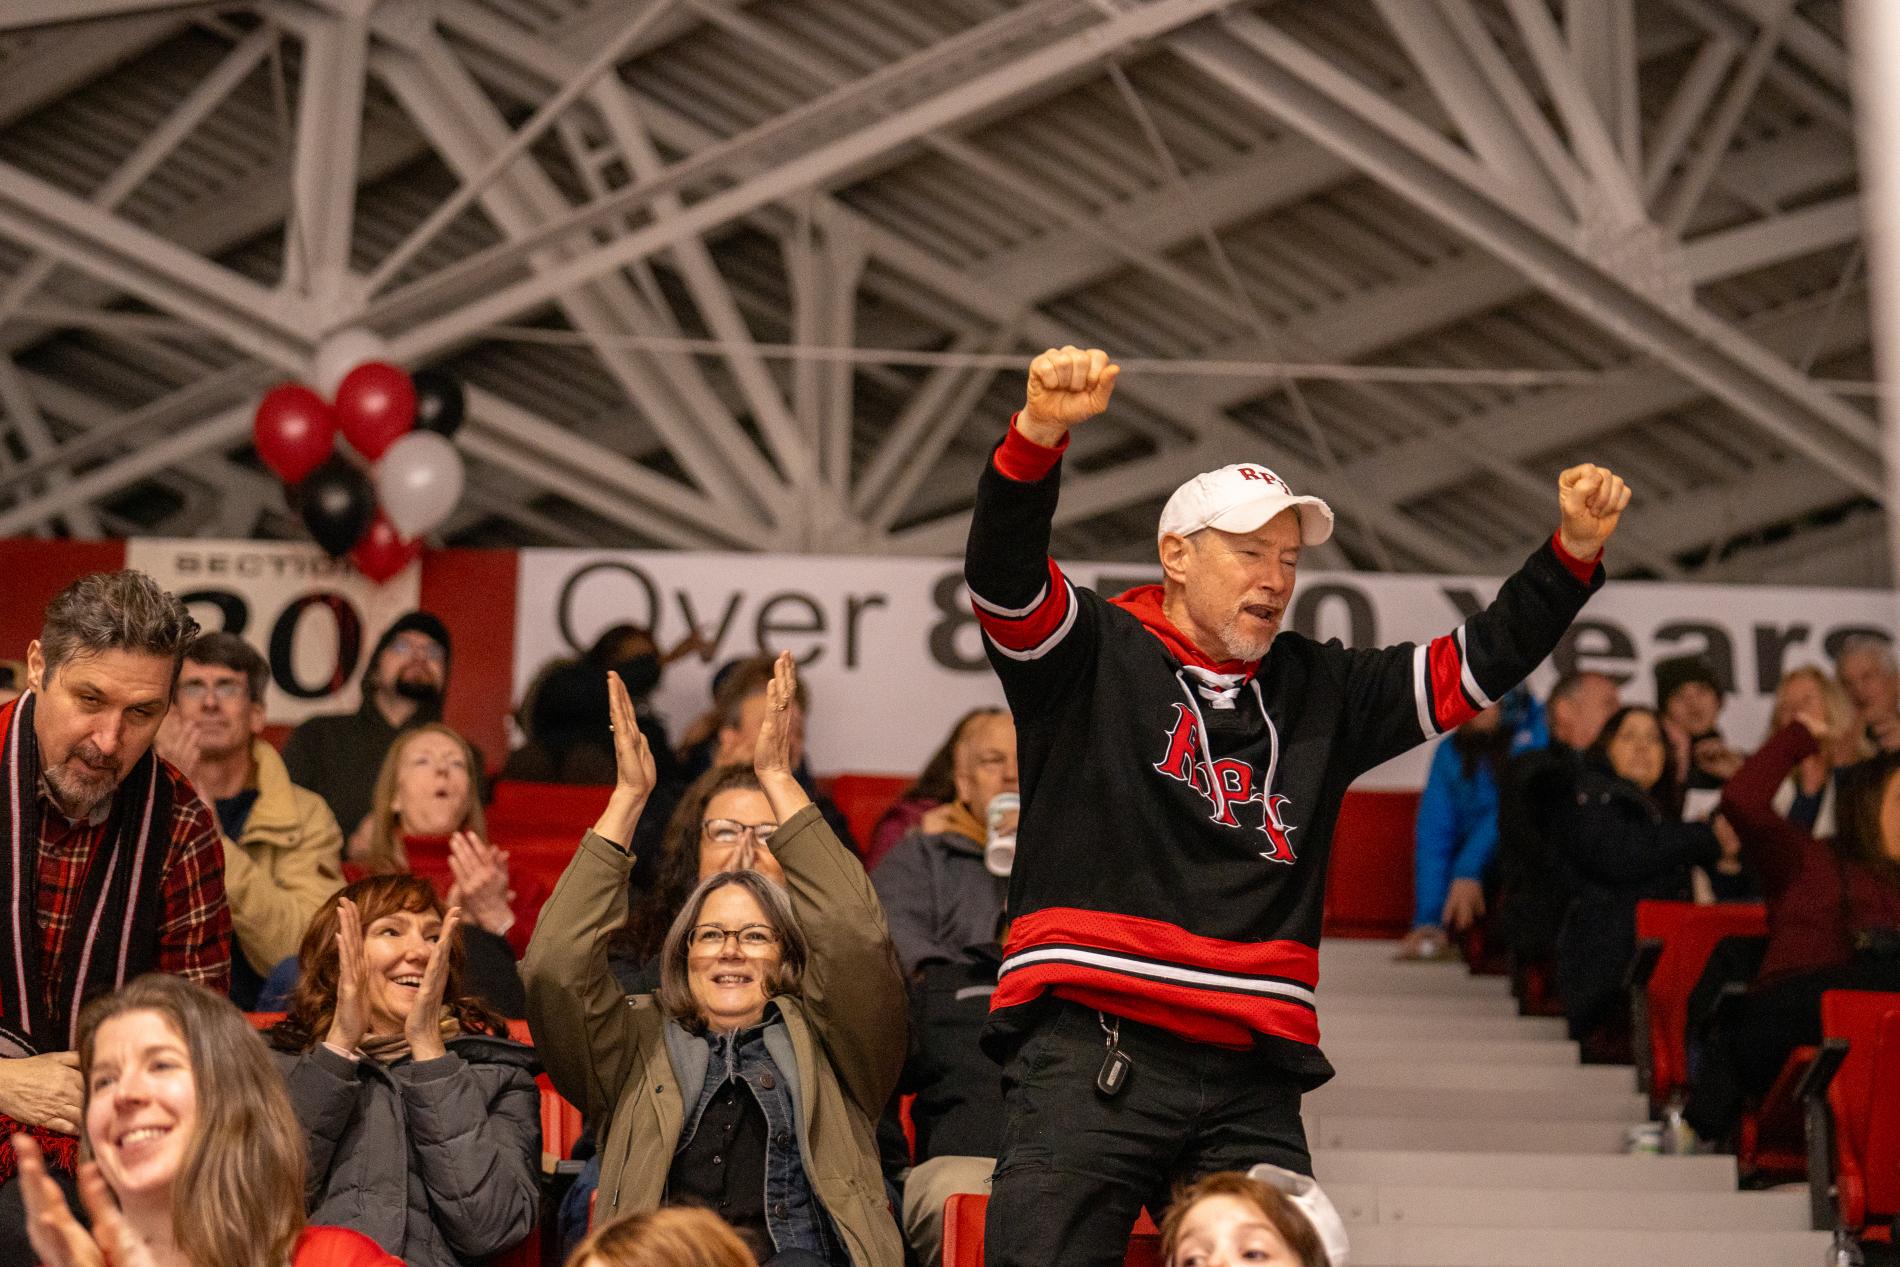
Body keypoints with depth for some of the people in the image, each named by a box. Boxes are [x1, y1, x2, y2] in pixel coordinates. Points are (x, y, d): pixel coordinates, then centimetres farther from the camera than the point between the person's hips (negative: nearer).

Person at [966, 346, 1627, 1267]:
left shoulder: (1319, 691, 20)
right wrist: (1040, 432, -29)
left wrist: (1573, 552, 7)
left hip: (1253, 1081, 5)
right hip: (1090, 1054, -4)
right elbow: (1001, 570, -12)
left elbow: (1475, 668, 20)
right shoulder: (1092, 654, 5)